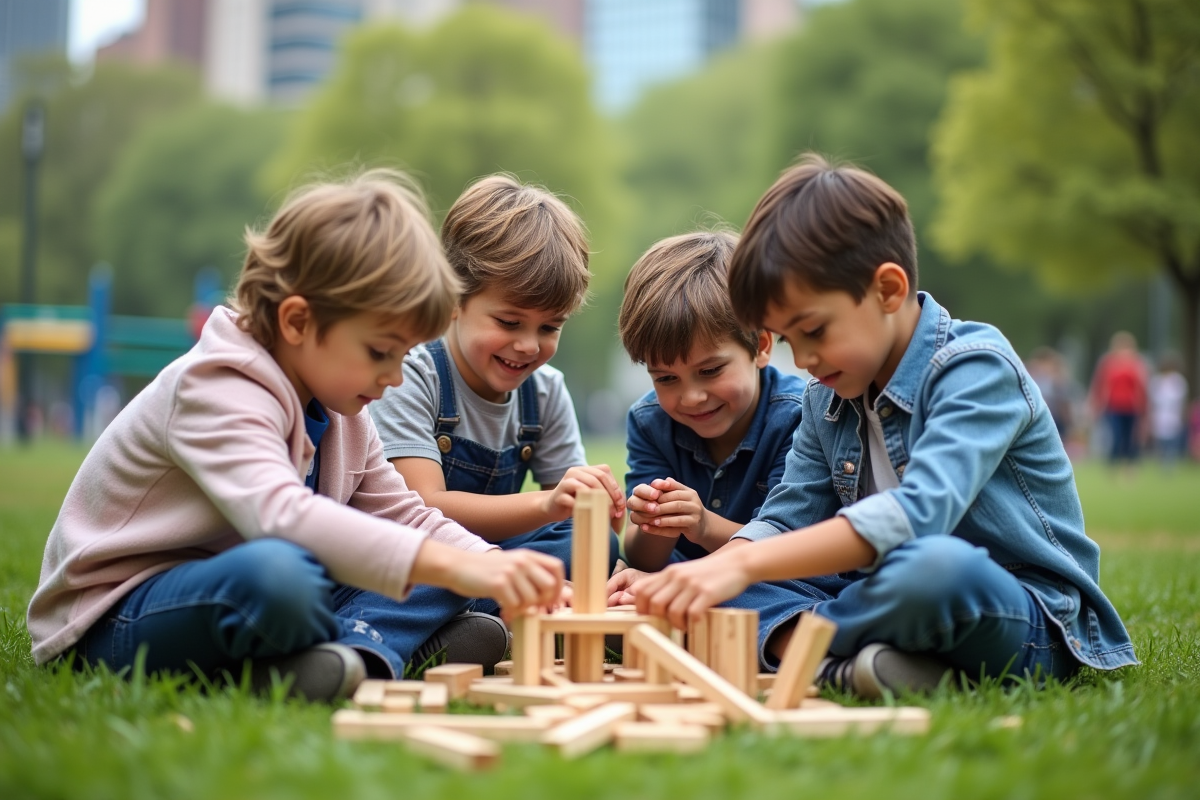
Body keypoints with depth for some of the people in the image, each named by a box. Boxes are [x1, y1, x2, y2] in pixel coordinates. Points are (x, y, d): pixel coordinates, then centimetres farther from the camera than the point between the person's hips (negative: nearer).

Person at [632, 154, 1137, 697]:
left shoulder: (976, 368, -17)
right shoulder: (827, 398, 9)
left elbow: (919, 511, -32)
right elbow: (785, 520, 7)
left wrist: (745, 563, -38)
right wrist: (702, 576, -15)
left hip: (1030, 623, -7)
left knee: (934, 566, -42)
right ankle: (837, 662, -24)